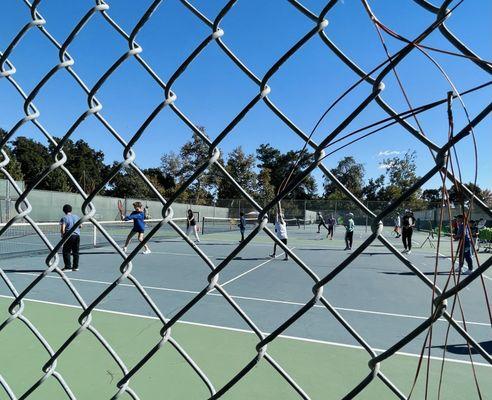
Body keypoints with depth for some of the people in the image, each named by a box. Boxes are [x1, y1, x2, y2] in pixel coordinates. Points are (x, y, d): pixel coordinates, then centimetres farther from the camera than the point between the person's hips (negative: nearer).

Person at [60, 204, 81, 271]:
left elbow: (62, 229, -14)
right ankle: (75, 266, 15)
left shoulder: (64, 218, -7)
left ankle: (68, 267, 4)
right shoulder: (76, 217, 9)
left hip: (69, 236, -5)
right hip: (77, 236, 5)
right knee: (75, 252, 10)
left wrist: (62, 235, 2)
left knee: (66, 252, 5)